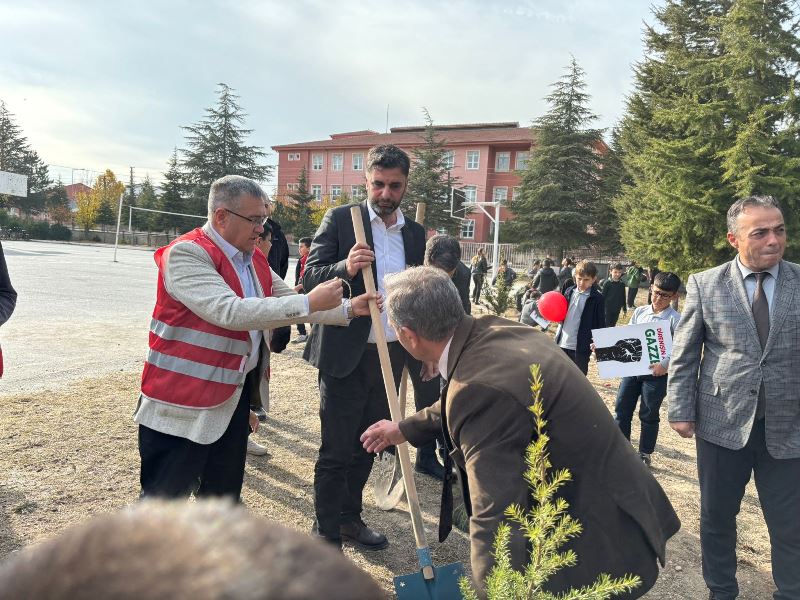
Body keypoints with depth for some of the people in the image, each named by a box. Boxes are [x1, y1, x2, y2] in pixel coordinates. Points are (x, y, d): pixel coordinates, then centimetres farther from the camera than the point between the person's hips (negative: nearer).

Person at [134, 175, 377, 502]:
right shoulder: (185, 253, -17)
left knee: (225, 495, 19)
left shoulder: (255, 258, 10)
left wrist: (348, 308, -1)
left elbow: (290, 303, 12)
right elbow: (230, 311, -30)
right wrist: (309, 303, -29)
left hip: (233, 397, 8)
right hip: (182, 402, -8)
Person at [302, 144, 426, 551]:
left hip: (392, 354, 5)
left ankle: (350, 518, 33)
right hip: (346, 353, -5)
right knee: (335, 450, 3)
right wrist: (346, 267, -28)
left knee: (366, 446, 17)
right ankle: (326, 533, 18)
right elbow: (311, 278, -8)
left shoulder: (415, 234, 10)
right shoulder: (339, 220, -4)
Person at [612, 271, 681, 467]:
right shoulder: (639, 312, 6)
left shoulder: (675, 319, -8)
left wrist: (665, 364, -27)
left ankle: (644, 455, 24)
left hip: (656, 373, -4)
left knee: (649, 415, 8)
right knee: (621, 409, 9)